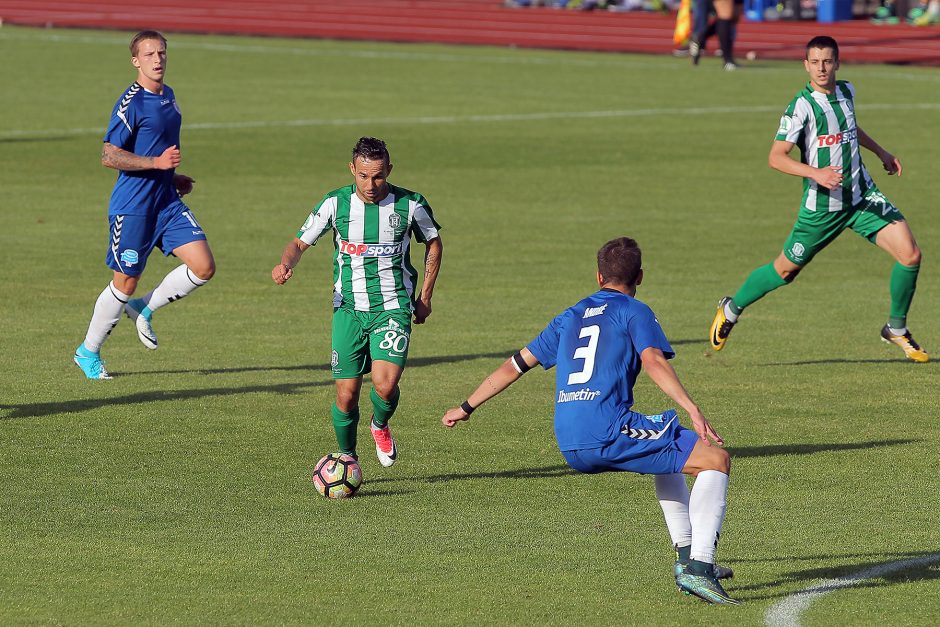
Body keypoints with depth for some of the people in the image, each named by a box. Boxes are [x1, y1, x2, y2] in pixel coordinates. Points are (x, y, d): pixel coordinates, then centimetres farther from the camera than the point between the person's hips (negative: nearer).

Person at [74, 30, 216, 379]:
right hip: (132, 205, -7)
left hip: (168, 203, 7)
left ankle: (143, 310, 15)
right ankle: (88, 352, 20)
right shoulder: (131, 103, -15)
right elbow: (109, 156, -19)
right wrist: (156, 163, -25)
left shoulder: (168, 96, 12)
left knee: (203, 267, -6)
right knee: (125, 283, 1)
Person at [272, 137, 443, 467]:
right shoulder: (335, 203, -5)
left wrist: (425, 298, 11)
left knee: (385, 384, -20)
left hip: (393, 308, -1)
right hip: (349, 309, 1)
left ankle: (381, 426, 15)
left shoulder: (410, 205, -5)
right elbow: (300, 242, 2)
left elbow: (433, 243, 13)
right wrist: (285, 263, -21)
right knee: (346, 395, -2)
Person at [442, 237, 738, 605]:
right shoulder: (634, 312, 6)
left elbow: (514, 366, 28)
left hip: (569, 446, 7)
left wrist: (466, 408, 38)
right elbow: (653, 361, -13)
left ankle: (686, 557, 24)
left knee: (670, 453, 32)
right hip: (609, 432, -7)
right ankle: (697, 568, -17)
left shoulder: (570, 317, 24)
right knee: (716, 461, -1)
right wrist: (692, 409, -23)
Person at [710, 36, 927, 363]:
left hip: (862, 195, 5)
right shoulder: (802, 106, -17)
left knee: (910, 254, -11)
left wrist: (881, 152, 30)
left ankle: (896, 328, 9)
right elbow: (776, 157, -19)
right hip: (822, 206, -5)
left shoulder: (846, 92, 4)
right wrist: (817, 173, -31)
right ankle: (731, 309, 35)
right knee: (786, 268, 9)